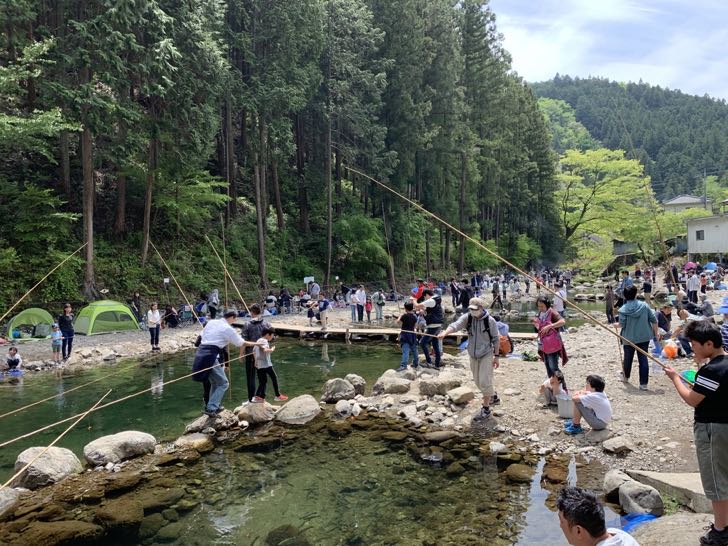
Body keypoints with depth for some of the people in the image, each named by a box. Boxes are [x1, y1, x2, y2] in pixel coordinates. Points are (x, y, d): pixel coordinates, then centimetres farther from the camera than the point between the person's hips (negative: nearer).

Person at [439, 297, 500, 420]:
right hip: (473, 355, 5)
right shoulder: (467, 317, -10)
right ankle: (493, 397, 42)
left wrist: (496, 356, -3)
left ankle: (486, 409, 5)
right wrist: (445, 332, -48)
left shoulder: (490, 320, -15)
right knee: (478, 381, 17)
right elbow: (456, 325, -28)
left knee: (484, 381, -8)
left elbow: (496, 339, -6)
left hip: (486, 355, -4)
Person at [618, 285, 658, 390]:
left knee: (628, 358, 18)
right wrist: (656, 333, 8)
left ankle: (625, 376, 40)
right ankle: (643, 383, 2)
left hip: (629, 338, -1)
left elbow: (622, 324, -14)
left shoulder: (623, 309, -12)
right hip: (644, 337, 1)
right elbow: (654, 320, -3)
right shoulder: (644, 305, -6)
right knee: (643, 359, 3)